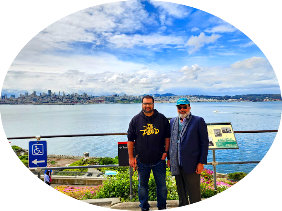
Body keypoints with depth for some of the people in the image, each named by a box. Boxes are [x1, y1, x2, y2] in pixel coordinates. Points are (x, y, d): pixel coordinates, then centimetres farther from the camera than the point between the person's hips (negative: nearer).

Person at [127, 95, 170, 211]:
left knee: (161, 185, 11)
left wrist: (166, 152, -1)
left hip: (159, 160, 0)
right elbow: (130, 139, 2)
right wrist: (131, 157, 0)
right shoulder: (136, 120, -1)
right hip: (142, 160, 0)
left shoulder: (162, 119, 0)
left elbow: (167, 136, 7)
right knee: (142, 186, 14)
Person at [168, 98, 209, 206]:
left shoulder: (198, 121, -5)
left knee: (194, 195, 6)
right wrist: (169, 158, 11)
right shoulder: (173, 121, 11)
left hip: (192, 165, -5)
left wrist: (202, 162, -11)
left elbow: (204, 142, -6)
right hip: (176, 165, 5)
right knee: (181, 193, 20)